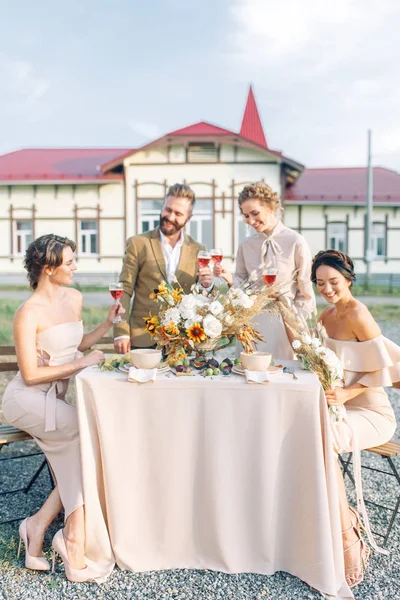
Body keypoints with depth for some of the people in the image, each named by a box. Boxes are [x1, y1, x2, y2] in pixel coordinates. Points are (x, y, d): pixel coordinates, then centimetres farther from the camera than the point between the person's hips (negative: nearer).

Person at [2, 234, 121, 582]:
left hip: (56, 397, 8)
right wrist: (81, 363, -18)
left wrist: (108, 323, 4)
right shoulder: (29, 313, -17)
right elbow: (30, 374, -20)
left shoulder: (74, 298, 5)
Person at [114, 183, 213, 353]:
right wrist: (121, 333, -11)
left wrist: (206, 286, -11)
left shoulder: (197, 250, 7)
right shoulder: (137, 244, 0)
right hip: (143, 341, -2)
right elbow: (124, 290, -2)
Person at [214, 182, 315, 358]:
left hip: (282, 322, -3)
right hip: (251, 321, 4)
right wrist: (229, 278, -11)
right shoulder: (246, 245, 3)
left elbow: (305, 292, -3)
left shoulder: (296, 242, -8)